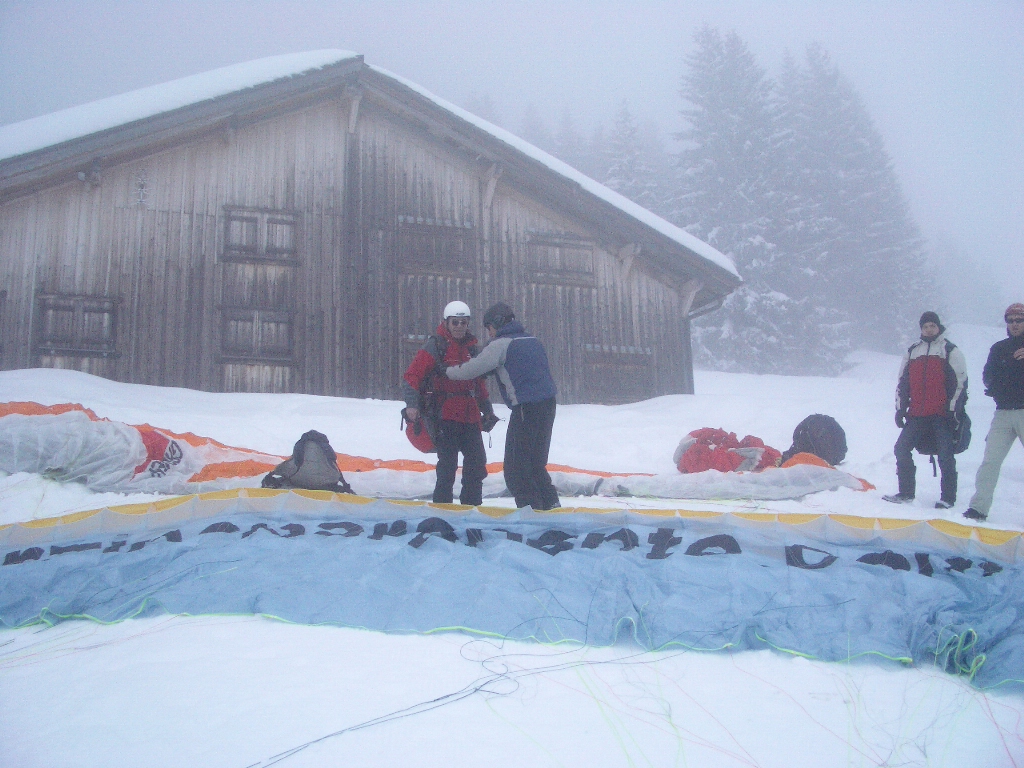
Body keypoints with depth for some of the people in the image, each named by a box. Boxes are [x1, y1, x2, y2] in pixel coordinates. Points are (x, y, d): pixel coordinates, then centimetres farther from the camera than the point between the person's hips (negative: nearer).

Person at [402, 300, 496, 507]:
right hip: (445, 417, -6)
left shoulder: (471, 348, 16)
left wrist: (487, 411, 25)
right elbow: (411, 377, -11)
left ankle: (472, 506, 21)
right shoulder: (435, 346, -5)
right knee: (448, 463, -8)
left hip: (470, 417, 7)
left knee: (477, 463, 8)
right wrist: (412, 404, -24)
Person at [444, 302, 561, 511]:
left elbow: (472, 370, -10)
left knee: (516, 466, 0)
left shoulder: (501, 345, -7)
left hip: (525, 408, -8)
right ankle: (551, 504, 18)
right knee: (535, 462, 19)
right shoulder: (533, 341, 16)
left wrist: (447, 371, 7)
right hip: (547, 406, 8)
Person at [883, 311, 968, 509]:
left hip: (942, 415, -5)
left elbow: (961, 382, -2)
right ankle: (906, 493, 10)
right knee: (901, 448, 0)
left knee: (946, 455, -7)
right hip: (917, 415, 5)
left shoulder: (950, 350, 3)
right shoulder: (912, 351, 15)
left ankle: (948, 497, 2)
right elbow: (902, 382, 18)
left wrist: (953, 410, -9)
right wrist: (900, 409, 12)